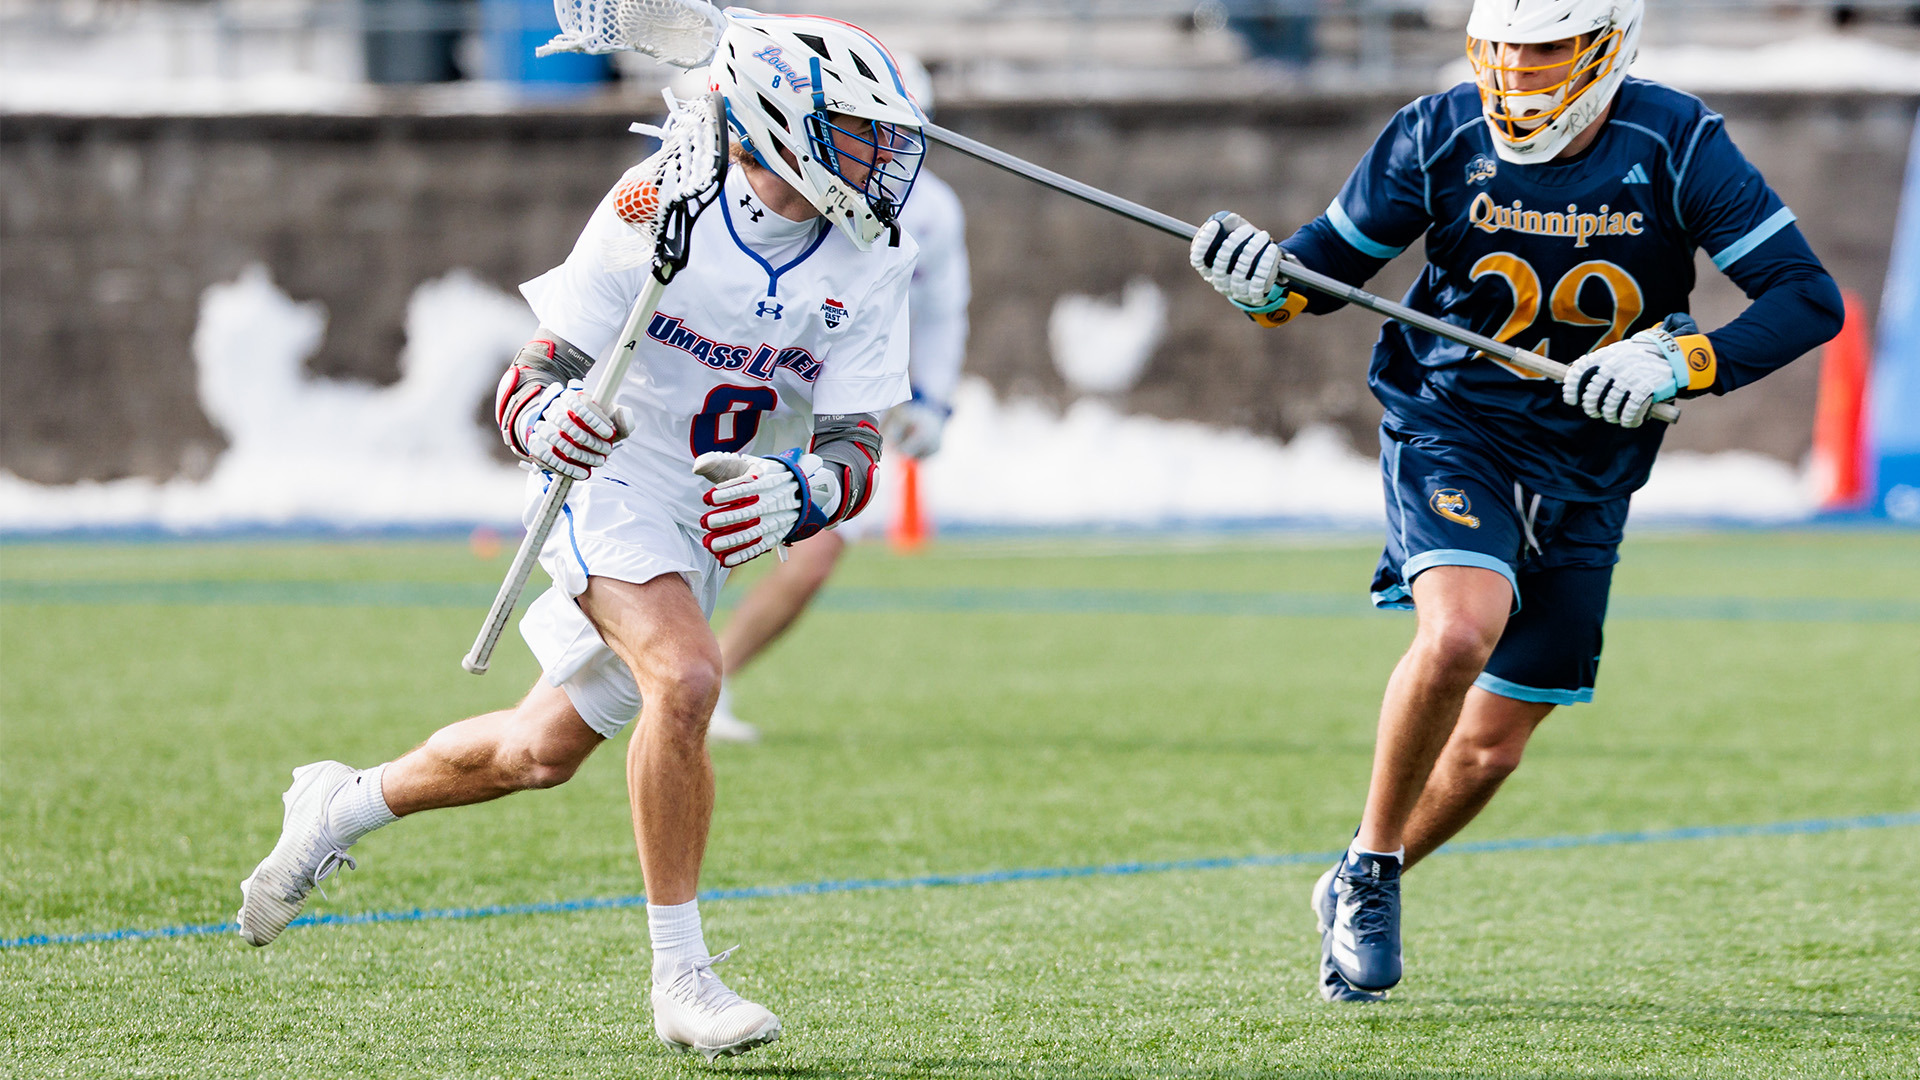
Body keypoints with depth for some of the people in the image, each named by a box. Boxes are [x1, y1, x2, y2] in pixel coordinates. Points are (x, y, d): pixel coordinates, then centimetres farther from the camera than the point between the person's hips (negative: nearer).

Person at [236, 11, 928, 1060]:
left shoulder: (867, 265, -11)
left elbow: (853, 453, -11)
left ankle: (342, 806, 39)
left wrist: (791, 495, -33)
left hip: (712, 514, 6)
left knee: (545, 749, 12)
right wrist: (550, 421, -41)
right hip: (608, 476, -6)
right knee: (683, 681, -30)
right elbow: (525, 388, -17)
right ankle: (680, 978, -22)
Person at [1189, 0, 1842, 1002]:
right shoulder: (1439, 136, -12)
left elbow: (1810, 298, -14)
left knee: (1489, 748, 8)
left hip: (1587, 466, 2)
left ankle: (1355, 891, 36)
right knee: (1459, 632, -32)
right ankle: (1371, 863, -9)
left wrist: (1674, 363, -29)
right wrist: (1269, 282, -22)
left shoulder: (1675, 147, -13)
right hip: (1450, 426, -2)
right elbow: (1333, 261, 2)